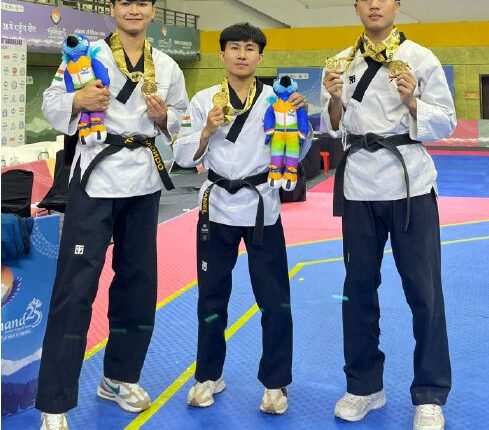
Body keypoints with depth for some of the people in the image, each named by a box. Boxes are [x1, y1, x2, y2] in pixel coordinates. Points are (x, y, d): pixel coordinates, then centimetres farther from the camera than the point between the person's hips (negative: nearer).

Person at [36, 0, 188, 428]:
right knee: (75, 285, -6)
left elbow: (182, 124, 14)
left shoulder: (167, 67, 9)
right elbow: (52, 104, 0)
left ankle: (119, 377, 31)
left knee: (138, 281, 12)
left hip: (143, 180, 5)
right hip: (96, 176, -4)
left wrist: (164, 117, -7)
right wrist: (78, 101, -20)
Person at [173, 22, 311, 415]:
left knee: (275, 300, 3)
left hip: (262, 207, 0)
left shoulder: (276, 98, 1)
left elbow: (296, 153, 2)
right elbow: (184, 157, 1)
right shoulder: (204, 99, 2)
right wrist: (207, 131, -15)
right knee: (212, 295, 11)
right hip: (218, 206, 1)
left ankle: (275, 383, 20)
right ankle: (209, 376, 29)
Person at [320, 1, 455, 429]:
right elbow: (334, 130, 11)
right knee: (359, 285, 9)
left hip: (410, 181, -3)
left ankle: (430, 395, 14)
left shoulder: (420, 57, 0)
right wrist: (335, 100, -8)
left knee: (423, 288, 0)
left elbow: (446, 122, -1)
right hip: (359, 184, 3)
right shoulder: (341, 63, 8)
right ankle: (364, 384, 25)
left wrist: (411, 102, -17)